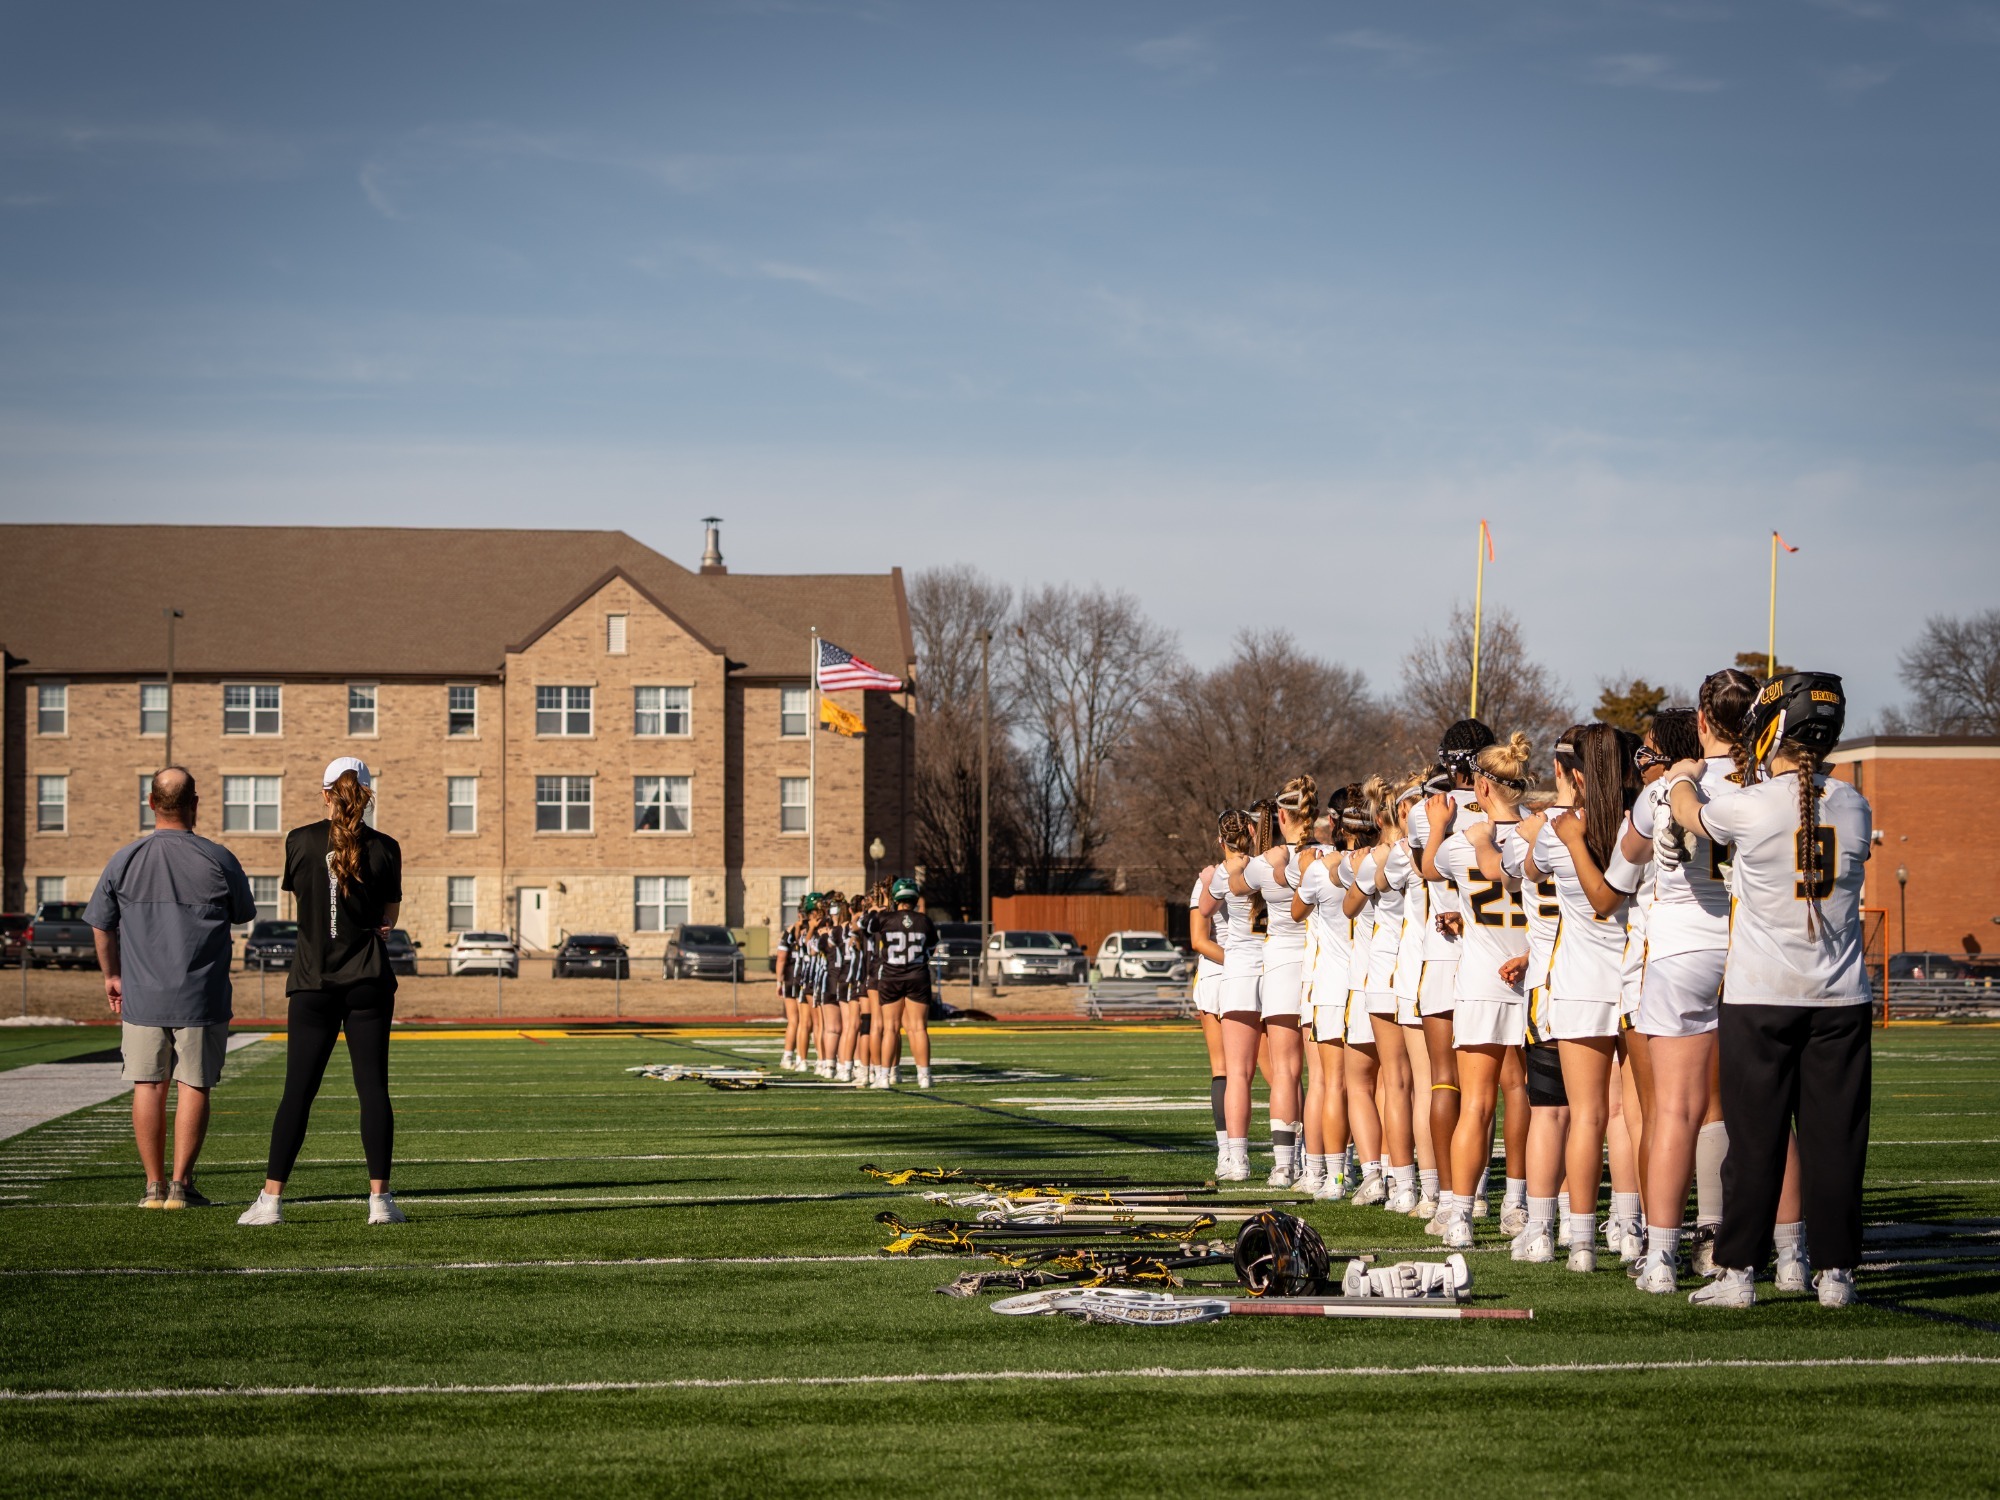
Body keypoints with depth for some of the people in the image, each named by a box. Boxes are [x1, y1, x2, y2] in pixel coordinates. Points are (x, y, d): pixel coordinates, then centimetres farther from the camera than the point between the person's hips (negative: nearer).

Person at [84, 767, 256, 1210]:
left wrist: (111, 975, 24)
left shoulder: (124, 861, -1)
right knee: (194, 1087, 4)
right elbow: (244, 913, 10)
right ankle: (181, 1184, 2)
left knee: (148, 1086, 8)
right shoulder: (217, 860, -7)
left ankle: (154, 1184, 9)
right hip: (202, 999, -2)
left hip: (141, 995, 2)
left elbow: (102, 927, 9)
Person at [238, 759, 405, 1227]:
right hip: (369, 982, 0)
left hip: (314, 982, 0)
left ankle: (271, 1198, -1)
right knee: (373, 1088, 2)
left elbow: (298, 897, 12)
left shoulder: (300, 841, -2)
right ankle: (380, 1198, -1)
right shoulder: (384, 849, -2)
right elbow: (390, 916, 8)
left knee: (298, 1091, 1)